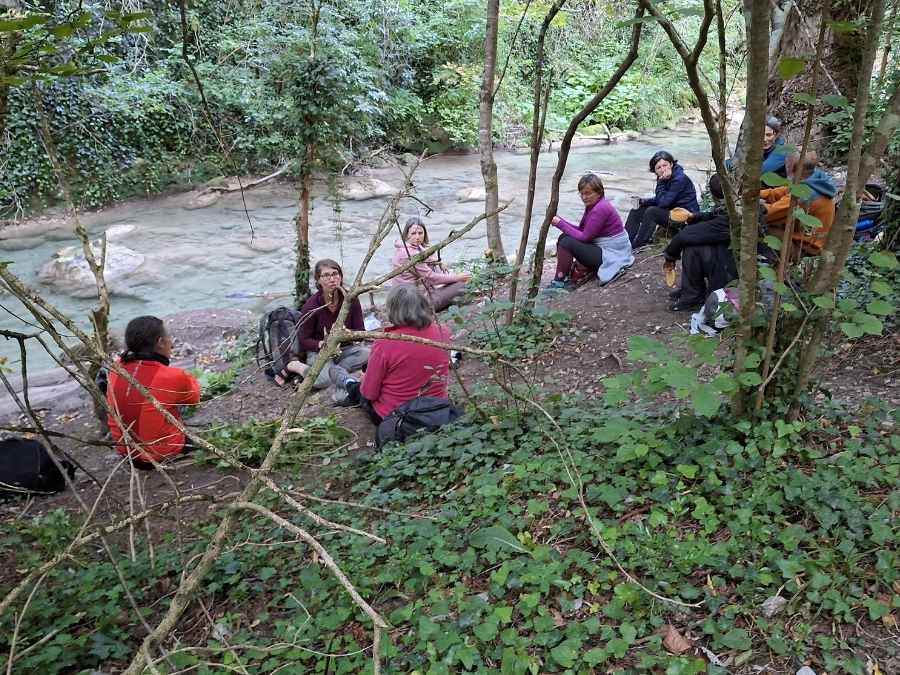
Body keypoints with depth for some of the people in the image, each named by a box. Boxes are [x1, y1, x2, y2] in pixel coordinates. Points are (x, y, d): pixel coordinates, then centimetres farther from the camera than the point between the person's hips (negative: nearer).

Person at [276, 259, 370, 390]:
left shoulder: (350, 299, -7)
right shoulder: (311, 305, -14)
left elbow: (361, 332, -4)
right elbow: (303, 340, -7)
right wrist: (322, 344, -28)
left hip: (345, 348, 3)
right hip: (319, 351, -3)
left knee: (367, 353, -27)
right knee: (321, 380, -32)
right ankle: (294, 365, -3)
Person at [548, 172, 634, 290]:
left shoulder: (601, 208, -22)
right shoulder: (592, 205, 8)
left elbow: (584, 237, -20)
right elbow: (581, 230, 8)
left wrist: (560, 223, -16)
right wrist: (560, 221, -4)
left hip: (612, 256, -10)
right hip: (602, 249, 10)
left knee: (567, 242, -18)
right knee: (563, 237, 5)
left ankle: (560, 282, -6)